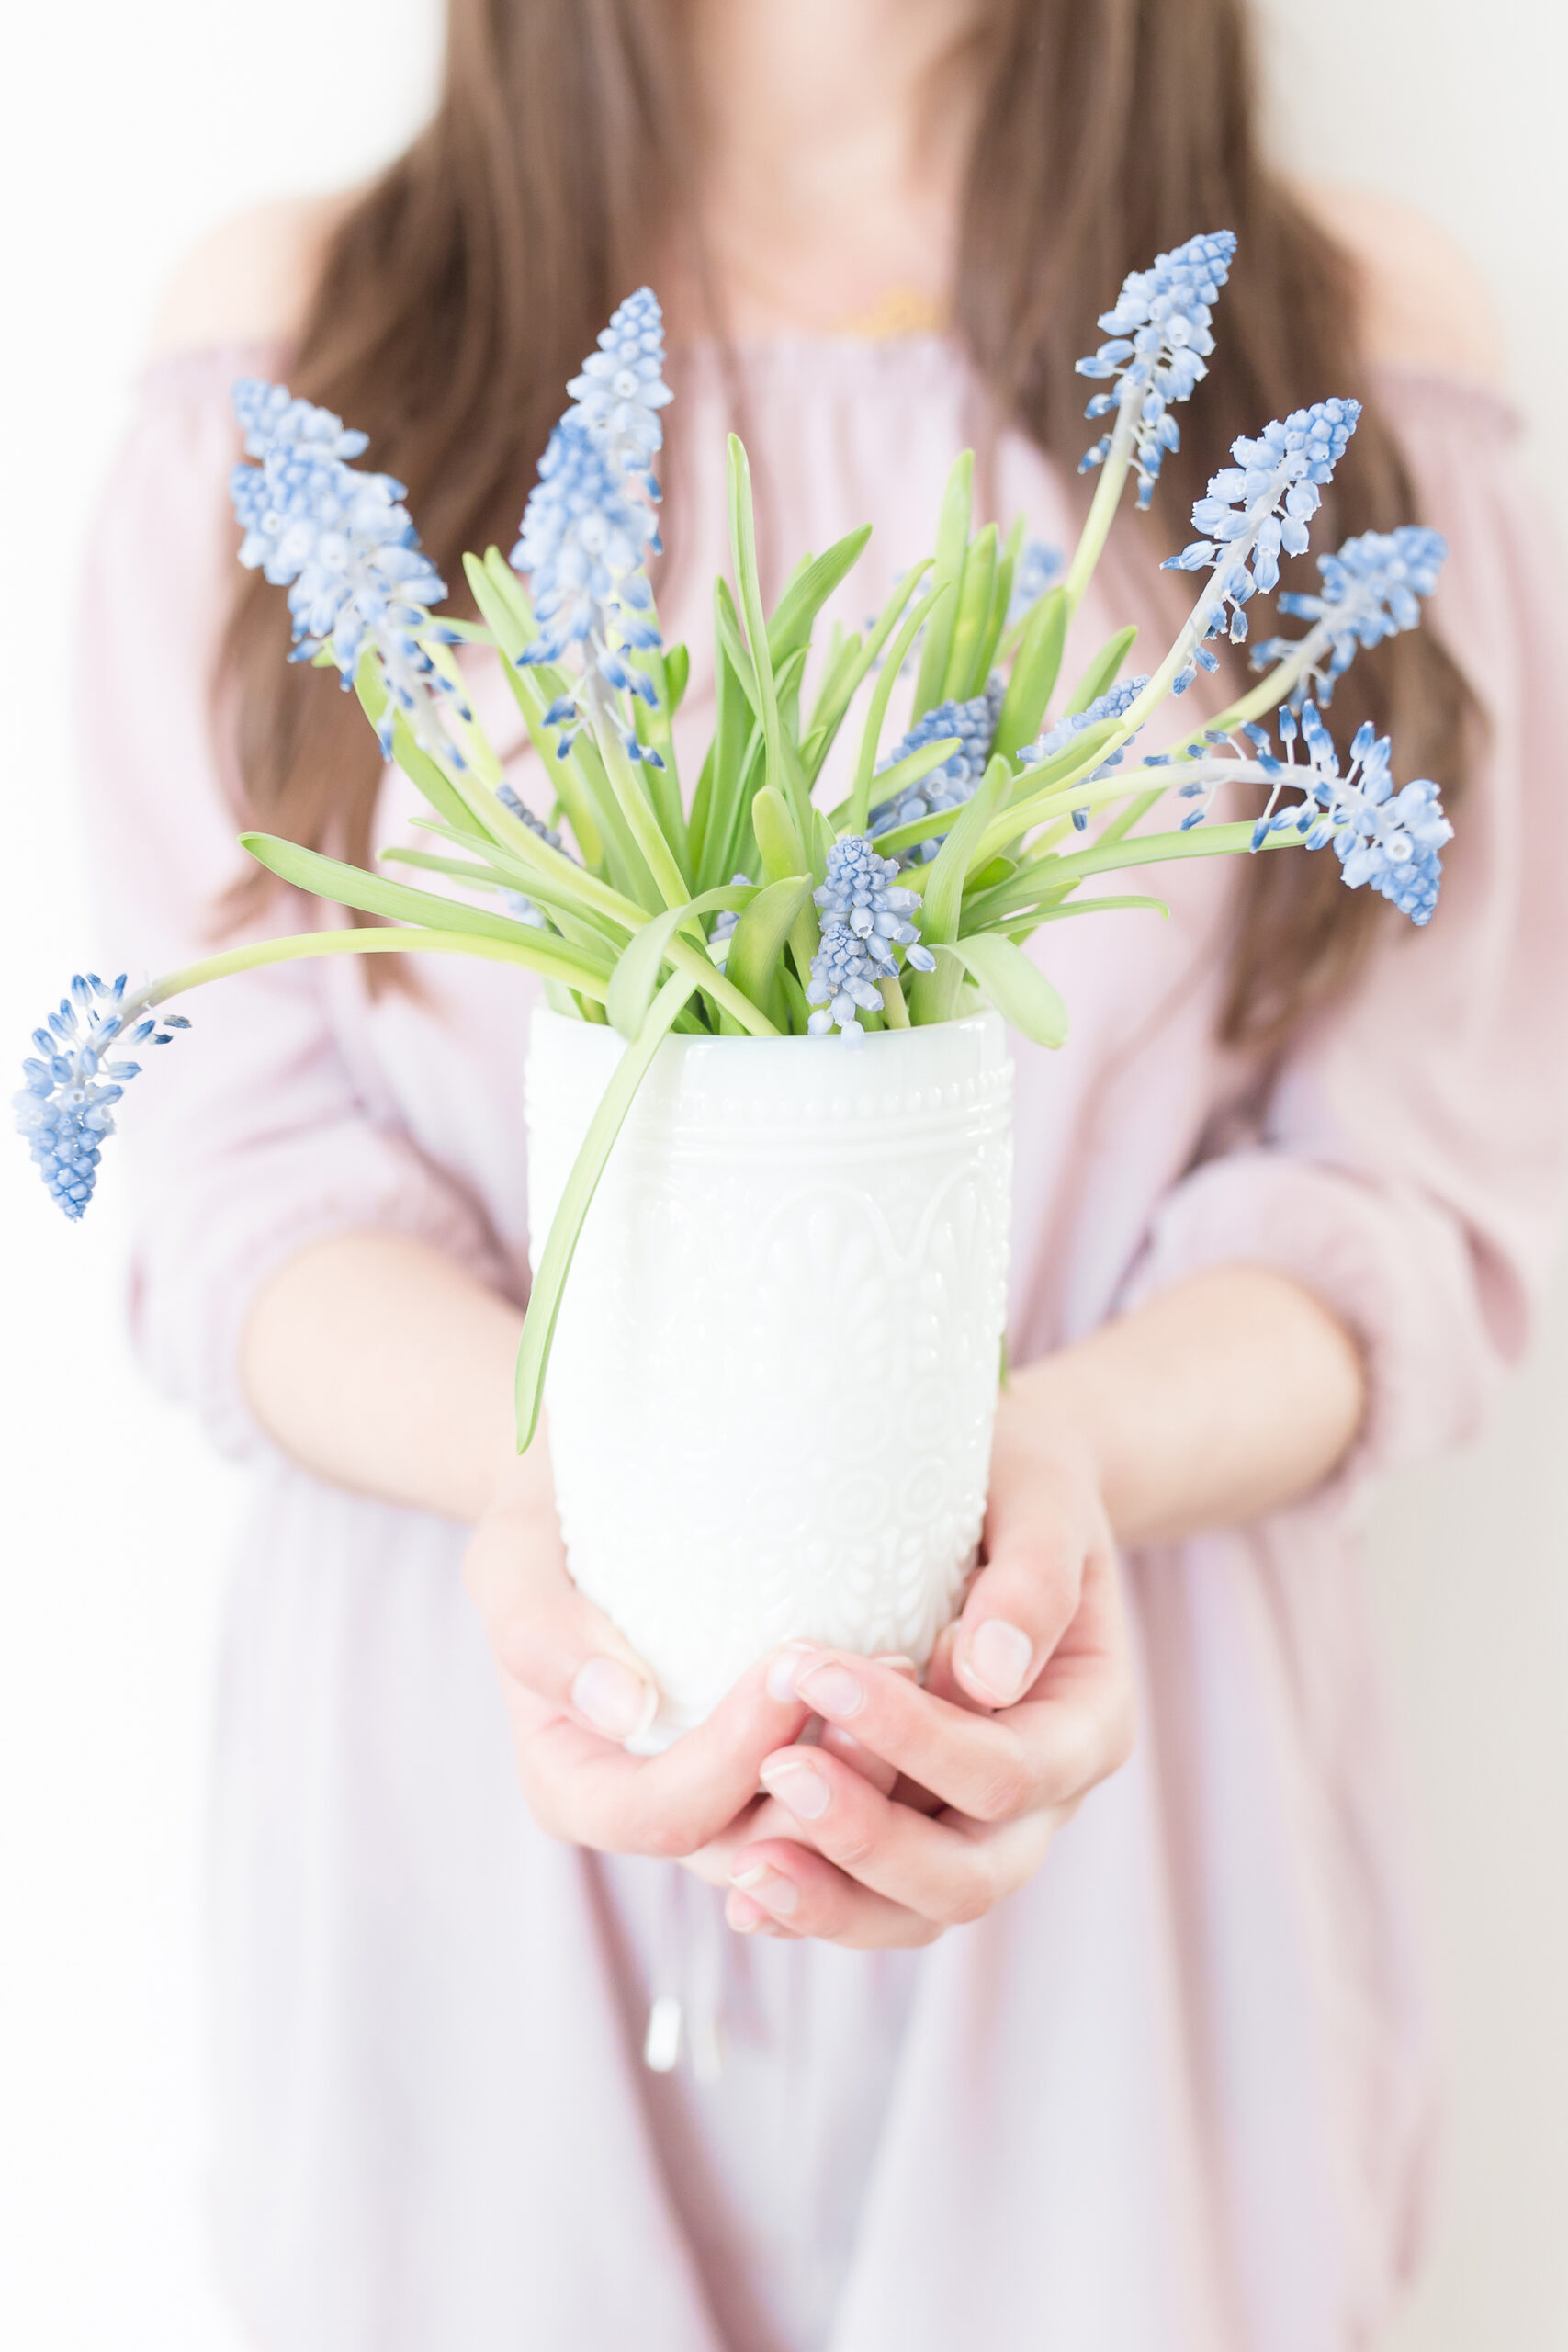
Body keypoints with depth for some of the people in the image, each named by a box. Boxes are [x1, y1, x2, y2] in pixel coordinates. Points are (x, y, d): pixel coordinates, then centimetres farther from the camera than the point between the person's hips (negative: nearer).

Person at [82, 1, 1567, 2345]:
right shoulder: (285, 343, -1)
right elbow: (241, 1169, -5)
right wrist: (543, 1455, -25)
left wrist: (1049, 1449, -24)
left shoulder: (1369, 350, 0)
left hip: (1103, 1823, 1)